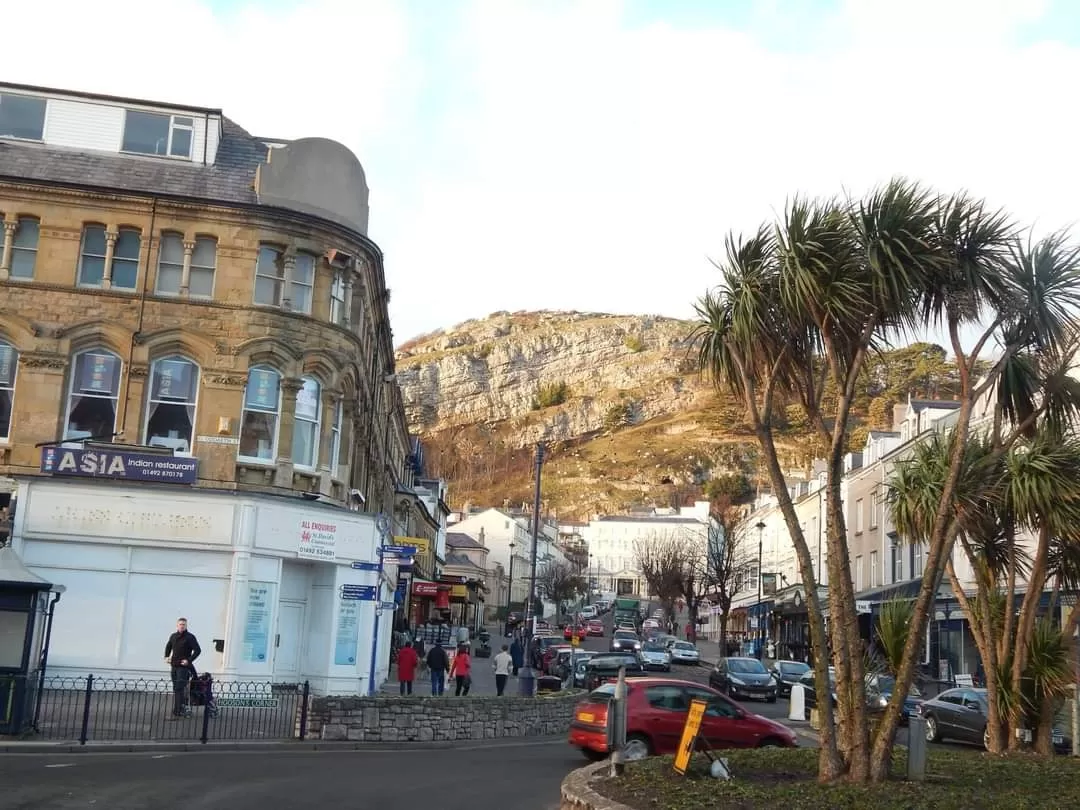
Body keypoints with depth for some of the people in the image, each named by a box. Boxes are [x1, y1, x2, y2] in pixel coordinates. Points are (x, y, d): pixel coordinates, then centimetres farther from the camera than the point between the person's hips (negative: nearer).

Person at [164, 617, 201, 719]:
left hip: (183, 667, -6)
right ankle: (182, 709, 21)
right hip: (174, 666, 6)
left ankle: (175, 712, -13)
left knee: (178, 689, -12)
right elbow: (168, 646, 29)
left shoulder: (190, 637, -7)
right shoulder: (173, 636, 10)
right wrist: (166, 656, 14)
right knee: (176, 689, 11)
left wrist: (189, 660, -18)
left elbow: (198, 650, -11)